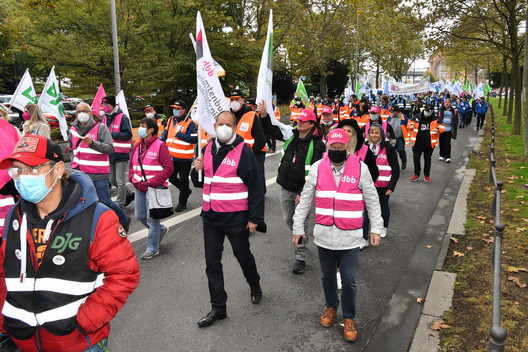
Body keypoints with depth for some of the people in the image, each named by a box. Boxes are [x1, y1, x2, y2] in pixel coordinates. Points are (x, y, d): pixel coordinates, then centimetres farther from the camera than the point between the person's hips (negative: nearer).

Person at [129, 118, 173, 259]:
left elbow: (168, 168, -14)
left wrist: (151, 183, -17)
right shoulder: (138, 146, 11)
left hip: (155, 188, -7)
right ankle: (160, 229, 39)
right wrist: (133, 179, -1)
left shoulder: (160, 146, -11)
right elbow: (132, 165, 19)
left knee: (152, 218, -2)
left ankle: (152, 248, 14)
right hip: (140, 187, 7)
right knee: (140, 216, 14)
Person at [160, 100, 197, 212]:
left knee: (183, 180, 6)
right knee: (171, 177, 16)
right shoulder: (170, 120, 9)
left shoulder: (190, 123, -12)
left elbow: (195, 139, -20)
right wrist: (161, 141, 8)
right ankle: (186, 191, 39)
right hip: (172, 156, 7)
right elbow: (166, 132, 24)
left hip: (184, 158, -7)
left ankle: (182, 203, 22)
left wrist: (180, 135, -25)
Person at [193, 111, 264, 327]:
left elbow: (255, 185, -10)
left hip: (236, 217, -5)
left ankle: (254, 286, 44)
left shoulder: (243, 151, -10)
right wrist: (199, 167, -1)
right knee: (212, 262, 9)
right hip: (211, 216, 6)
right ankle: (218, 307, 22)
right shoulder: (209, 148, 8)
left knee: (243, 256, 13)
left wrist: (254, 217, -10)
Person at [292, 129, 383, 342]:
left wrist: (376, 229, 2)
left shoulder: (360, 168, -3)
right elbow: (305, 200, 6)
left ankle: (348, 318, 26)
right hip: (324, 234, 2)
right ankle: (331, 307, 42)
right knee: (328, 275, 17)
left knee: (349, 279, 5)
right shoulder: (317, 168, 0)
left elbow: (372, 200, 4)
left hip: (350, 236, -2)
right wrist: (298, 228, 7)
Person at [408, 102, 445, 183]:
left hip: (429, 144, 0)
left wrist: (438, 129, -18)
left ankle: (427, 175, 22)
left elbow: (441, 126, 4)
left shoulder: (435, 119, -3)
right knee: (416, 158, 4)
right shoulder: (417, 117, -3)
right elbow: (410, 122, 10)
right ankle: (416, 174, 21)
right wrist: (411, 126, -13)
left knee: (427, 159, 10)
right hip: (417, 143, 1)